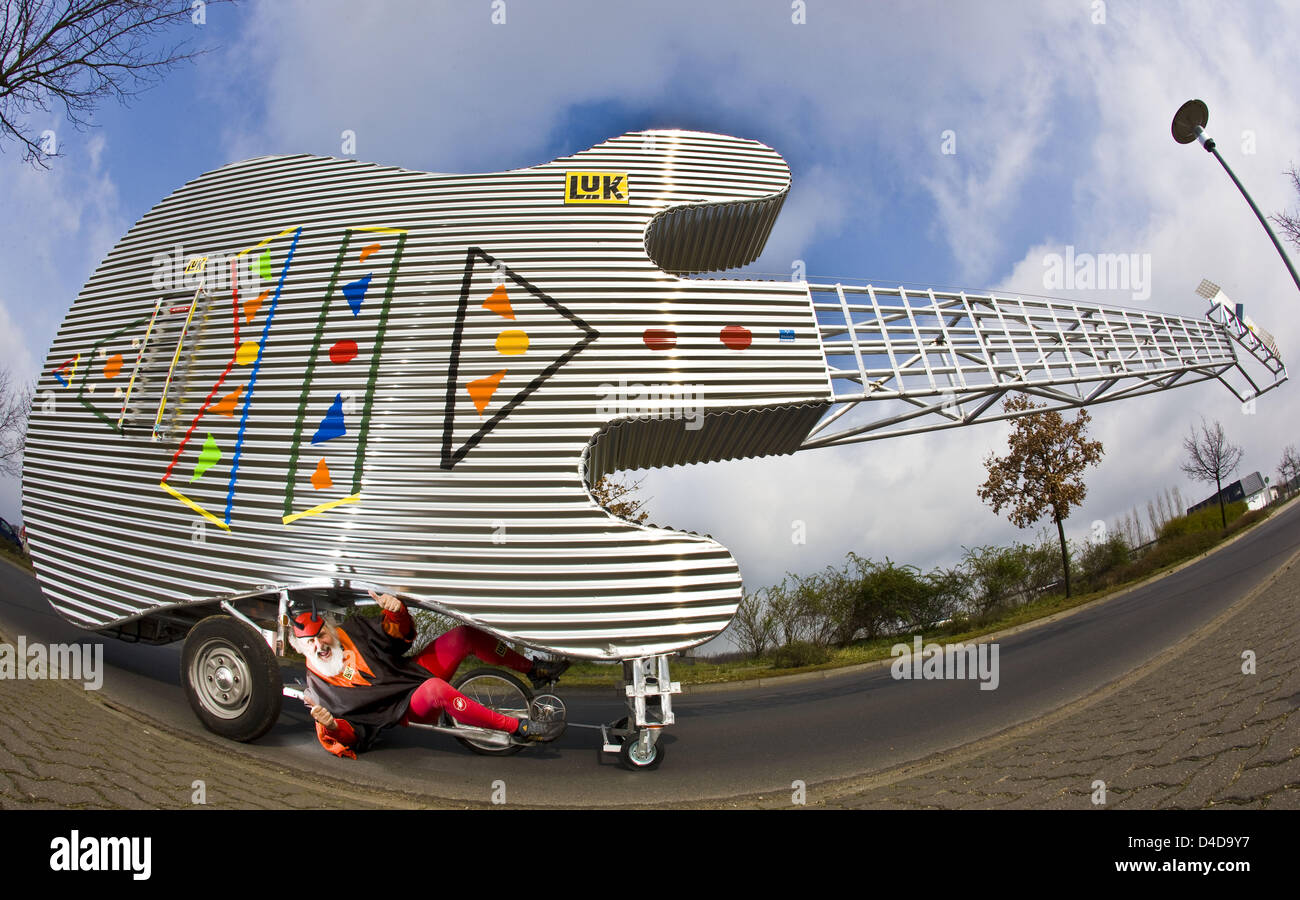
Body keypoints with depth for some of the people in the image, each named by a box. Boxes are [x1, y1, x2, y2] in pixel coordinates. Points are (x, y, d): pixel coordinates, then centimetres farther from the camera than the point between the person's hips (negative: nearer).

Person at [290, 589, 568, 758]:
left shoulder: (352, 630, 3)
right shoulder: (318, 685, -8)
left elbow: (401, 638, 12)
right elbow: (348, 736, -10)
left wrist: (395, 610, -10)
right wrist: (330, 726, -34)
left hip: (417, 672, 7)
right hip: (408, 709, -6)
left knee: (464, 635, -11)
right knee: (436, 688, -41)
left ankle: (534, 669, 5)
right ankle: (518, 728, -37)